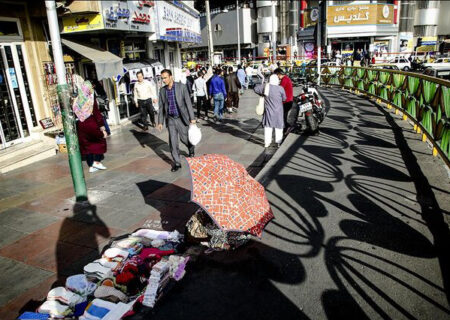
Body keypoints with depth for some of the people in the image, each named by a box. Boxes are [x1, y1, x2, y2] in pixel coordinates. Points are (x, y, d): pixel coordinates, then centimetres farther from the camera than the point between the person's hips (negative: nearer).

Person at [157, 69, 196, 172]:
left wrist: (192, 118, -11)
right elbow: (161, 107, 6)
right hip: (170, 119, 3)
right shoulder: (162, 90, 1)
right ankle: (177, 163, 11)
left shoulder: (181, 87, -10)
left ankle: (191, 149, 42)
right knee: (173, 142, 0)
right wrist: (160, 122, 4)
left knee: (184, 138, 8)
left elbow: (188, 102, -10)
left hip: (181, 118, -3)